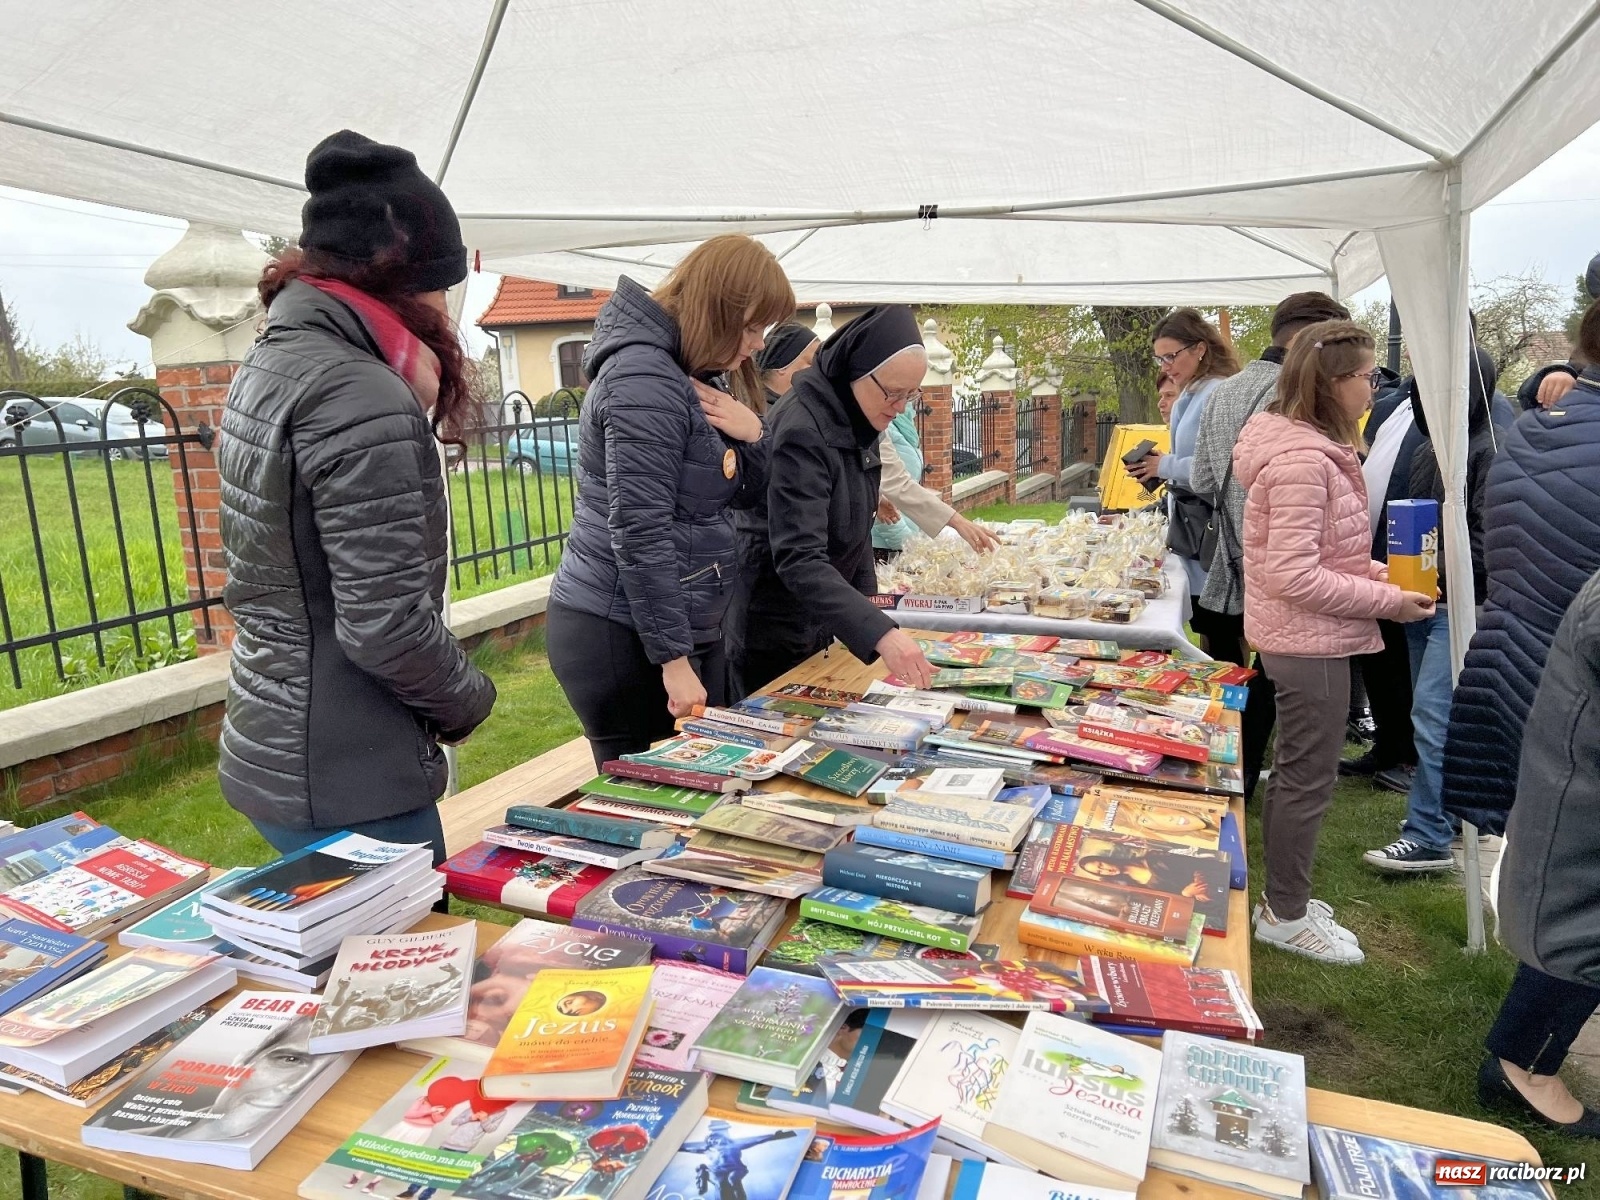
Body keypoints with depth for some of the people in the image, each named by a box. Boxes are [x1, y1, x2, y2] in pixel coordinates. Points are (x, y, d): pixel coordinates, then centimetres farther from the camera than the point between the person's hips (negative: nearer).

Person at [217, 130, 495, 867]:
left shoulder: (269, 362, 8)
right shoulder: (361, 401, -24)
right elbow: (388, 629, -26)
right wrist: (470, 701, -7)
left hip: (266, 754, 10)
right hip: (345, 786, -10)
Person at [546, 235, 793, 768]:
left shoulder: (691, 376, 13)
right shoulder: (645, 380, -17)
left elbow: (742, 495, 17)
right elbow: (640, 533, -23)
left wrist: (752, 434, -4)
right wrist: (673, 659, -21)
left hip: (689, 628, 10)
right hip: (624, 638, -10)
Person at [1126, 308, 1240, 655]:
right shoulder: (1188, 397, 15)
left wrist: (1166, 465, -13)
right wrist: (1157, 473, 6)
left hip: (1211, 529, -9)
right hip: (1190, 525, 9)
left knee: (1217, 630, -2)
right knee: (1204, 629, 15)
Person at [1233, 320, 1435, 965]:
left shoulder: (1309, 449, 10)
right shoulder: (1301, 459, -22)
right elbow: (1294, 577, -26)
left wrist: (1376, 572, 6)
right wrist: (1389, 600, -18)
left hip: (1304, 640, 11)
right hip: (1310, 643, -11)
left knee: (1296, 772, 20)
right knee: (1309, 779, 3)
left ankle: (1283, 899, 36)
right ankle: (1287, 916, 20)